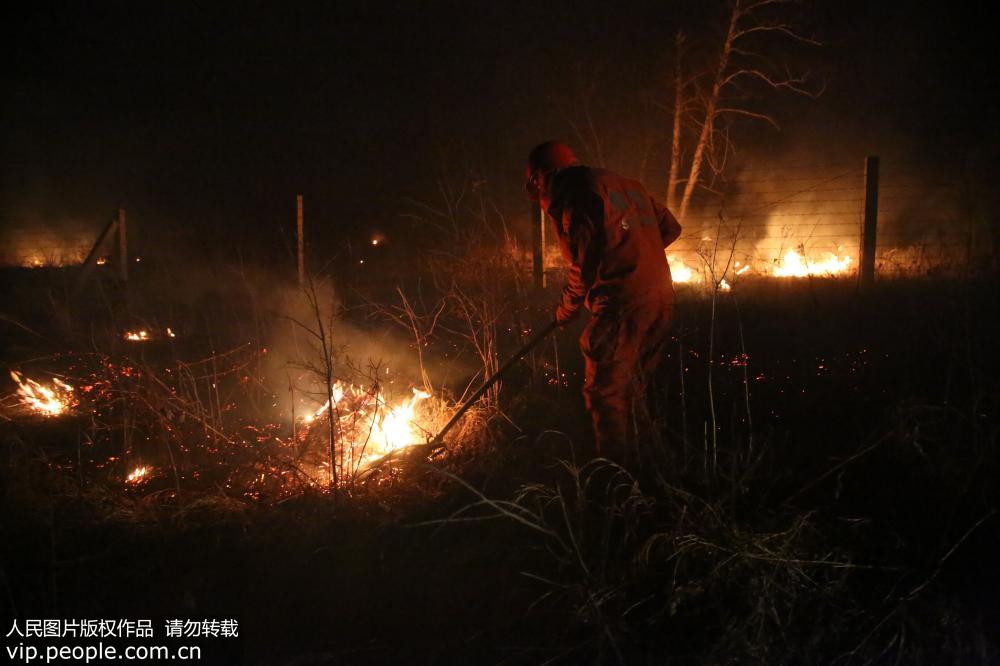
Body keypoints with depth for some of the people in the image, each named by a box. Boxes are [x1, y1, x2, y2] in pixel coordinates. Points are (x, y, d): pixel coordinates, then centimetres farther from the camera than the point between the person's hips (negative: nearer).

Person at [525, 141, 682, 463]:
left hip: (622, 306, -8)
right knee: (632, 390, 19)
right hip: (660, 301, 9)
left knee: (605, 394, 1)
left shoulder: (575, 195, -8)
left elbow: (584, 265, -14)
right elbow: (670, 228, 20)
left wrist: (566, 311, 1)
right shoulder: (626, 185, 17)